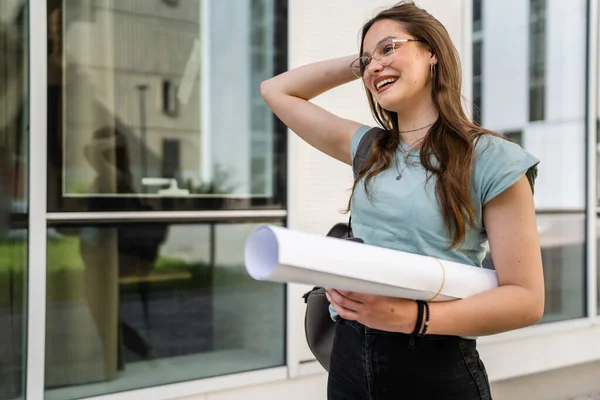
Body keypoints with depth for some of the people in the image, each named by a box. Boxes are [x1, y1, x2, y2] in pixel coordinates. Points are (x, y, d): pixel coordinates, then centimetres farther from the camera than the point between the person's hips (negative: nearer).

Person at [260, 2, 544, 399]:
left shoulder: (491, 159, -7)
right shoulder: (368, 149, 9)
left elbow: (526, 298, -11)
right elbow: (276, 90, 18)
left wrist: (414, 316, -24)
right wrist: (358, 63, 10)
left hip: (435, 367, -5)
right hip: (349, 357, 5)